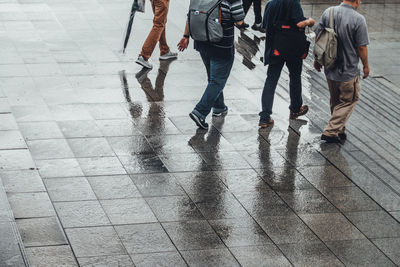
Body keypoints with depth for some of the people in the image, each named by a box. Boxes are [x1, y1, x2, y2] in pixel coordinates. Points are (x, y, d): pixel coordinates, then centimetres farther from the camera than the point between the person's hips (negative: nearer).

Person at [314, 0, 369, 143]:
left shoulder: (328, 12, -4)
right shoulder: (358, 19, -20)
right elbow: (361, 47, -15)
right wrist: (366, 66, 1)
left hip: (330, 69, 6)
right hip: (349, 71, -6)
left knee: (335, 102, 22)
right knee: (349, 101, 12)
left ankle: (339, 131, 34)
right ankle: (331, 131, 6)